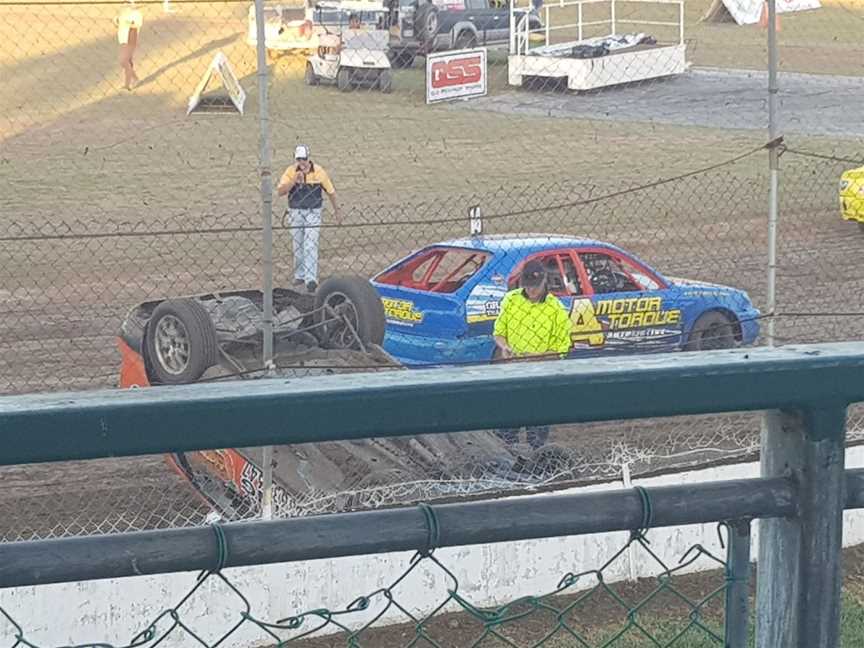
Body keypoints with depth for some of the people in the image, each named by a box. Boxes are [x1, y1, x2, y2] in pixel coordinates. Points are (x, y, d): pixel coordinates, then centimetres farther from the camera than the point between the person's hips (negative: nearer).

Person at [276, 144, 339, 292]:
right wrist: (294, 180, -25)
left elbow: (330, 191, 5)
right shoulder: (290, 171, -4)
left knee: (310, 245, -13)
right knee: (298, 246, 11)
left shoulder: (318, 171, -7)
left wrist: (336, 210, 14)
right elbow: (280, 191, -12)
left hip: (313, 213, -3)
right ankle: (299, 276, 26)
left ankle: (311, 279, -17)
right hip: (295, 212, 3)